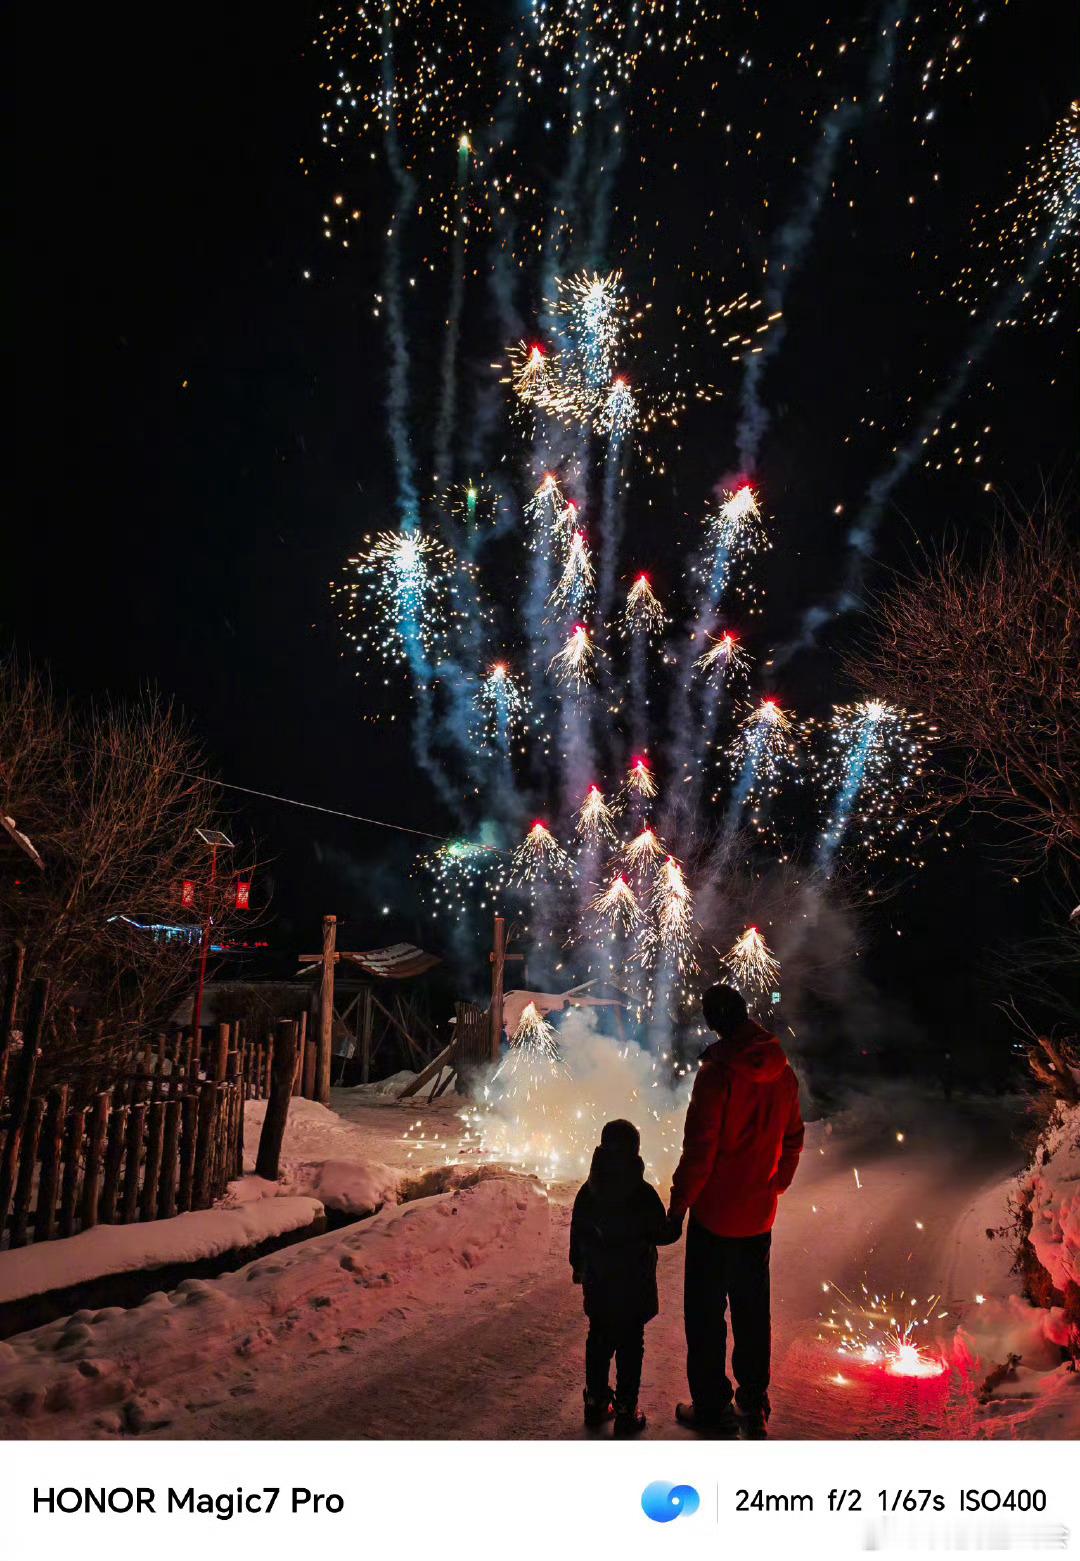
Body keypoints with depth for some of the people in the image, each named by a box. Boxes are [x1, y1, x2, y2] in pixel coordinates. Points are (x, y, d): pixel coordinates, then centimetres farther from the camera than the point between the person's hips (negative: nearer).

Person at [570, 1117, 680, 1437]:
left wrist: (578, 1267, 21)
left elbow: (577, 1234, 5)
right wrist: (676, 1226, 9)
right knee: (630, 1347, 9)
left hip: (597, 1285, 4)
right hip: (633, 1288, -4)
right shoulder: (644, 1194, -20)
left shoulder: (587, 1192, -6)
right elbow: (661, 1234, -12)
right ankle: (626, 1413, 16)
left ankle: (596, 1402, 29)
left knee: (599, 1341, 18)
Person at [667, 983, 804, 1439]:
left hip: (716, 1213, -6)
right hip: (759, 1214, 6)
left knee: (706, 1311, 9)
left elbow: (700, 1149, -20)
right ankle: (754, 1404, 31)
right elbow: (793, 1139, 10)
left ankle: (712, 1407, 19)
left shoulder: (718, 1073, -22)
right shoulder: (783, 1073, -1)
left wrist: (679, 1203, -10)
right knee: (752, 1308, 20)